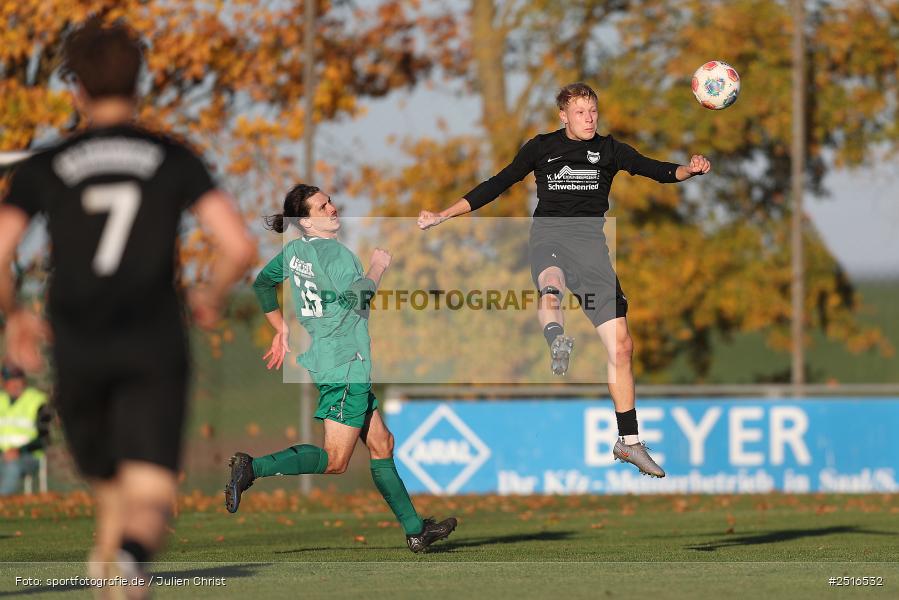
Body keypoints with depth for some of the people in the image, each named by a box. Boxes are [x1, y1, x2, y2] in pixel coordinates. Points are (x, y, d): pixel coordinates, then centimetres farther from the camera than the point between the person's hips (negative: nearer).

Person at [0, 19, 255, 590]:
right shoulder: (174, 160, 3)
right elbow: (240, 247, -7)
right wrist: (213, 296, 15)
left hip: (78, 356, 2)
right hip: (155, 350, -2)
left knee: (113, 496, 25)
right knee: (150, 504, -14)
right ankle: (130, 560, -45)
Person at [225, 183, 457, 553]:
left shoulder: (294, 252, 11)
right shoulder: (335, 252, -15)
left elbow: (262, 283, 23)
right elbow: (355, 297, -27)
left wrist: (281, 329, 30)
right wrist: (377, 266, -10)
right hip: (345, 367, -10)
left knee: (381, 445, 13)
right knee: (335, 460, -11)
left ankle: (414, 529, 15)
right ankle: (253, 468, -19)